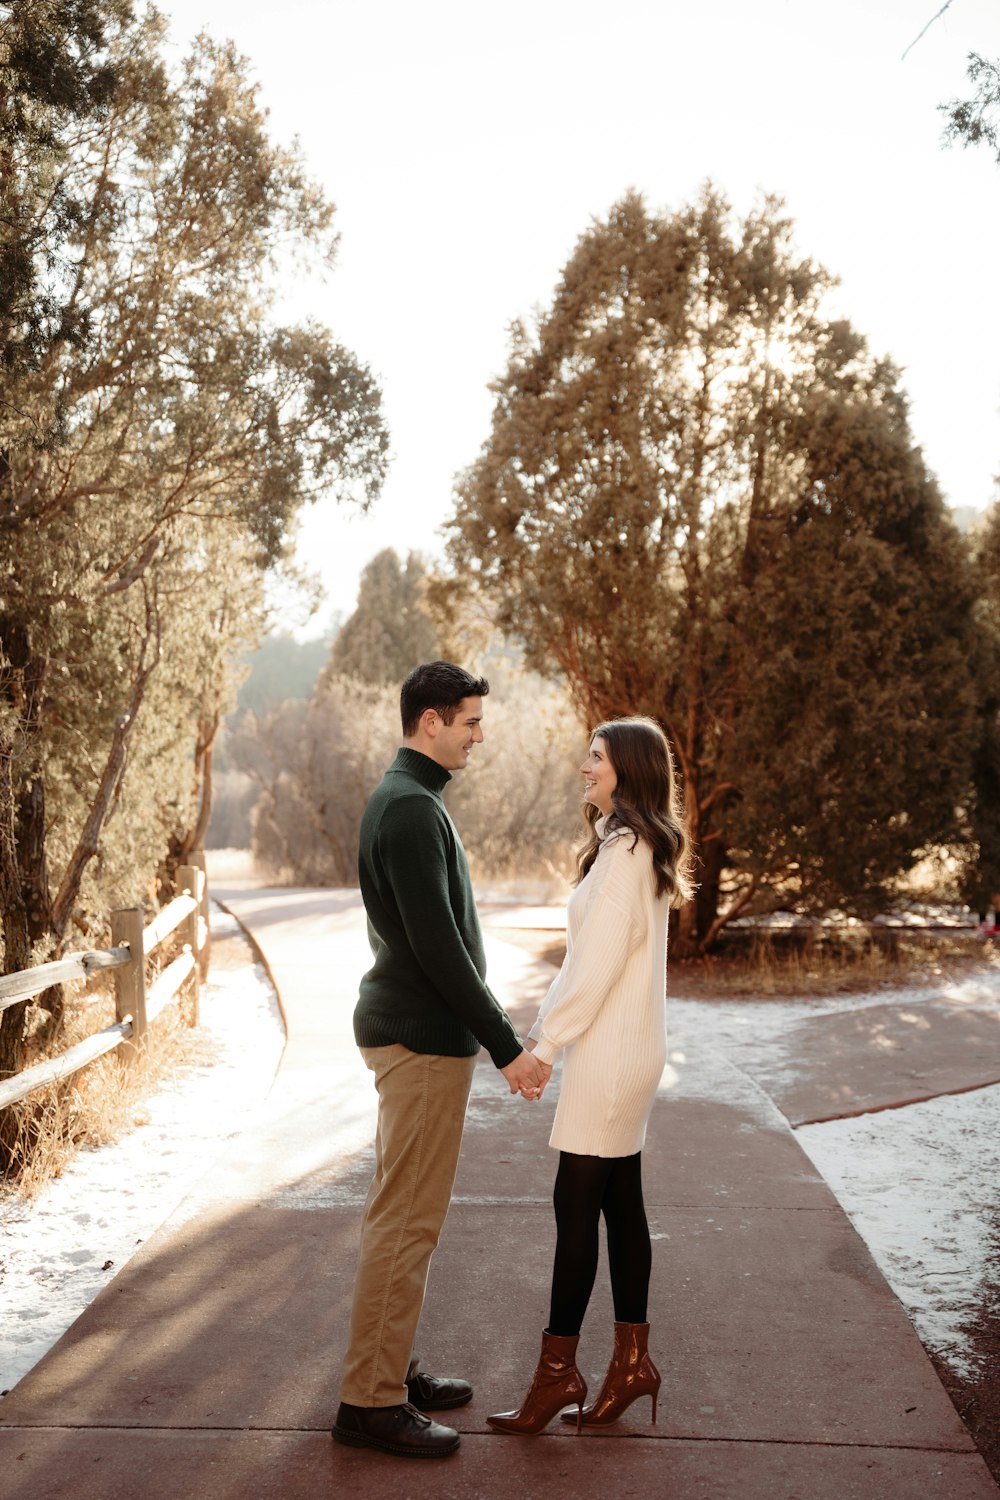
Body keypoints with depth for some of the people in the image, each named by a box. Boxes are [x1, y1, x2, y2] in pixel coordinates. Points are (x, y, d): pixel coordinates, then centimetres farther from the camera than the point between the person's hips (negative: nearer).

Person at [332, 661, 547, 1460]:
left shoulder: (408, 800, 15)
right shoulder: (412, 808, -18)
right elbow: (436, 944, -23)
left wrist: (498, 1033, 22)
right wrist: (505, 1045, -19)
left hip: (413, 1031, 11)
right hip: (421, 1037, -11)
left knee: (406, 1212, 16)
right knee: (408, 1219, -4)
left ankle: (393, 1370, 27)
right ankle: (371, 1400, 5)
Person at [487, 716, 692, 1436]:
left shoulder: (624, 852, -18)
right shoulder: (638, 848, 13)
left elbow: (597, 965, -20)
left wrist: (545, 1044, -14)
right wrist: (549, 1025, 15)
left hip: (608, 1053, -10)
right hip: (630, 1052, 10)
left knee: (577, 1205, -2)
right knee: (620, 1202, 13)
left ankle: (558, 1370, 7)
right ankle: (632, 1362, 22)